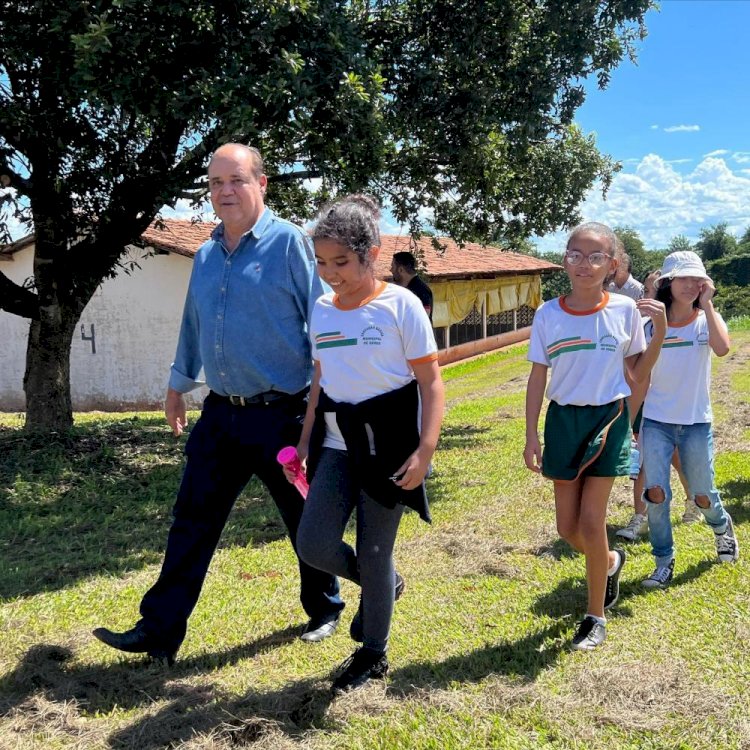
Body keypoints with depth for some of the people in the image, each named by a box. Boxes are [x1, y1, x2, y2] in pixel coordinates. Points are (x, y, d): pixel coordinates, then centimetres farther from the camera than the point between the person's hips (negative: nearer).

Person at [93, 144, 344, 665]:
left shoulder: (290, 243, -10)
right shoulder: (207, 255, 11)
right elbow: (193, 326, 22)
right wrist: (179, 384, 26)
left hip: (281, 414, -5)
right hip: (221, 414, 6)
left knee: (304, 522, 11)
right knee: (192, 522, 6)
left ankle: (324, 610, 33)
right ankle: (160, 631, 14)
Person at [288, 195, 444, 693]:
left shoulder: (400, 306, -10)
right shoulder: (321, 309, 7)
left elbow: (431, 382, -11)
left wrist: (425, 451, -19)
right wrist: (306, 441, 14)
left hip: (388, 445, -5)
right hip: (337, 446, 5)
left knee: (374, 553, 3)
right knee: (315, 545, -6)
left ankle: (373, 654, 26)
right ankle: (386, 586, 26)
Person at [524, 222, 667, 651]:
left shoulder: (625, 310, -5)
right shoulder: (548, 315, -2)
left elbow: (638, 374, 4)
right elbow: (538, 378, 3)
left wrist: (660, 332, -10)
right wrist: (532, 436, 0)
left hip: (608, 419, -2)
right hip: (563, 421, 2)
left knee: (591, 522, -5)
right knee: (568, 527, 7)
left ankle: (596, 616, 14)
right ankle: (610, 562, 41)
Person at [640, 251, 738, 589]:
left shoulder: (707, 318, -2)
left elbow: (722, 348, -25)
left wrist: (706, 304, -20)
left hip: (696, 422, 0)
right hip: (656, 421, 0)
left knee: (702, 496, 10)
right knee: (655, 492, -8)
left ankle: (722, 526, 44)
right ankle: (664, 561, 10)